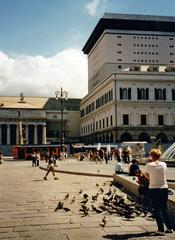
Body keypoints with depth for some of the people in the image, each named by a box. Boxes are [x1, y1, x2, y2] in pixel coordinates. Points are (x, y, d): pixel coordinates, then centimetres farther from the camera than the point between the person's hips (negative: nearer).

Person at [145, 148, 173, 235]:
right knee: (164, 209, 17)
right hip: (164, 189, 3)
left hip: (153, 189, -3)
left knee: (156, 209, 6)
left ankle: (161, 229, 6)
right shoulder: (164, 164, -3)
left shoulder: (149, 165, -10)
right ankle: (169, 228, 23)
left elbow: (147, 175, 5)